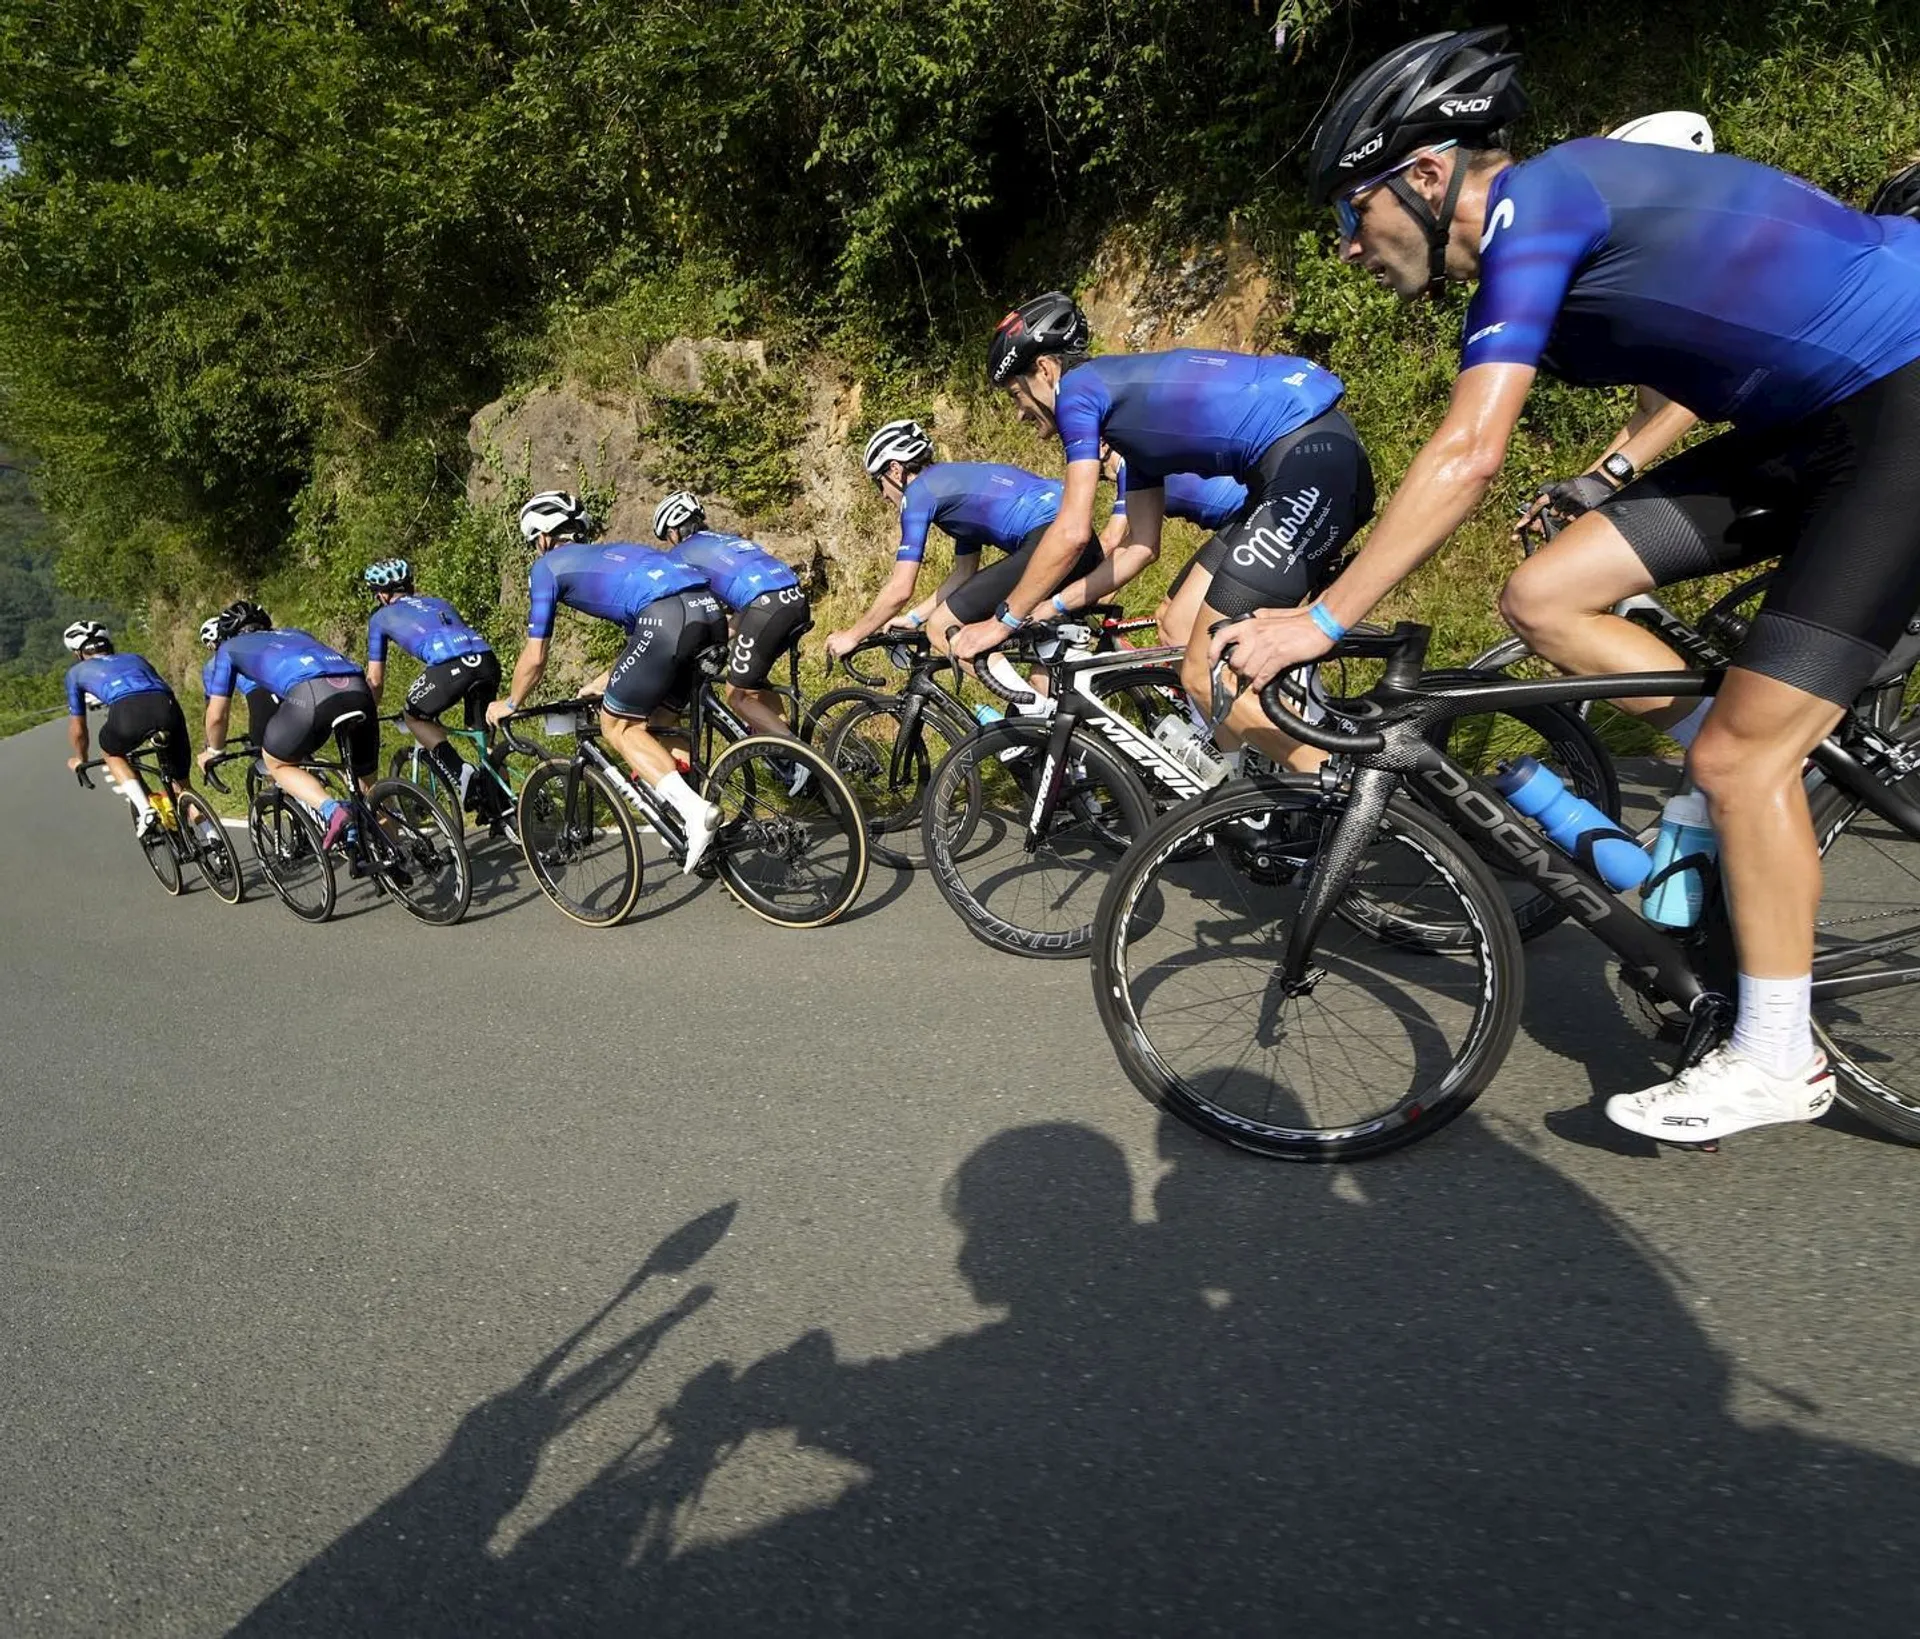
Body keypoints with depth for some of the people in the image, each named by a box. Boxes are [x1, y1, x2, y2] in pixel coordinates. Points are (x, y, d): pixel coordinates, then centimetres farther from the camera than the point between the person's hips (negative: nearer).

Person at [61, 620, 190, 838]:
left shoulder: (78, 671, 33)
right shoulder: (136, 658, 40)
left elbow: (77, 728, 38)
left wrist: (80, 760, 55)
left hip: (128, 709, -3)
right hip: (168, 706, 3)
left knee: (111, 753, 31)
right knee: (180, 786, 17)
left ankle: (145, 811, 10)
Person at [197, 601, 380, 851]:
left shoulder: (228, 649, 30)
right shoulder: (295, 632, 42)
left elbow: (216, 715, 30)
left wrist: (214, 752, 47)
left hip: (311, 693, -4)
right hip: (359, 689, 4)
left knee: (278, 763, 20)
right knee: (368, 784, 17)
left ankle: (332, 810, -5)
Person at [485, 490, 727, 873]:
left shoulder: (548, 566, 19)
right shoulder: (611, 552, 38)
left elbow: (535, 657, 20)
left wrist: (509, 704, 37)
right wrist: (604, 682, 51)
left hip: (668, 618, -7)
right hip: (711, 611, 7)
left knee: (618, 727, 6)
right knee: (657, 722, 22)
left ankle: (694, 811, -10)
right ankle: (699, 808, 13)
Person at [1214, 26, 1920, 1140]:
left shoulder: (1532, 203, -17)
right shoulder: (1521, 274, 10)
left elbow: (1468, 457, -27)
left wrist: (1320, 621, -24)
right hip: (1812, 421, 8)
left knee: (1739, 756, -11)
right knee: (1543, 600, -3)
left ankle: (1778, 1058, 6)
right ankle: (1769, 763, 10)